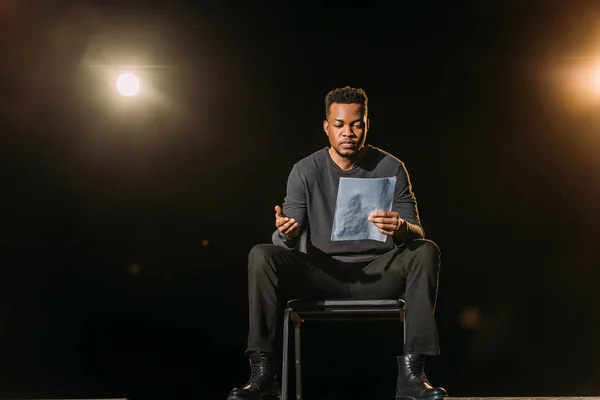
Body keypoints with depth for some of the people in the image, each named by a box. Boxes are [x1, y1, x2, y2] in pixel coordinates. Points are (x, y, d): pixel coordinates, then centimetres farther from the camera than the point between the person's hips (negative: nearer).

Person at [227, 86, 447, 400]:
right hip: (321, 274, 0)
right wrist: (286, 233, -29)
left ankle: (411, 374, -29)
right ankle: (262, 371, -21)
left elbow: (418, 234, -4)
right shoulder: (305, 171, 1)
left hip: (377, 274, 0)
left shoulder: (391, 168, 0)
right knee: (261, 255, -24)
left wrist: (401, 229, -30)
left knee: (426, 252, -28)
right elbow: (288, 241, -3)